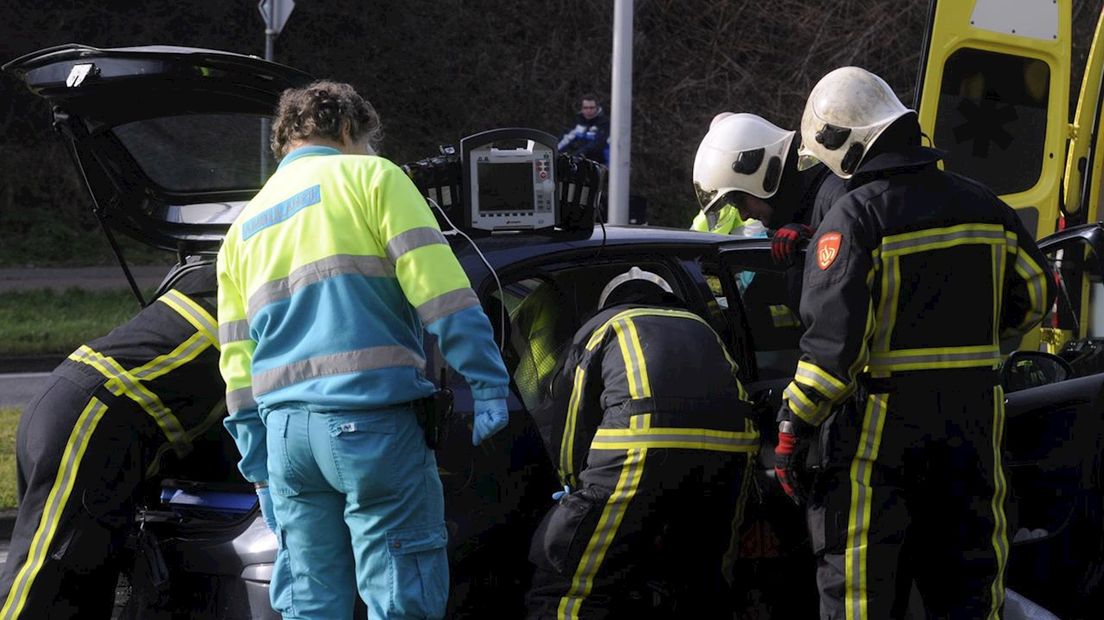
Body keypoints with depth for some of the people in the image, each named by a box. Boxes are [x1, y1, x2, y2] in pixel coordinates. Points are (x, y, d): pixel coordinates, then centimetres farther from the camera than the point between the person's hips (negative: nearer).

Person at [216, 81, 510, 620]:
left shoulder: (243, 228, 23)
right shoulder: (371, 177, 5)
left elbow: (238, 362, 21)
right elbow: (438, 288, -7)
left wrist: (258, 465, 23)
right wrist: (487, 385, -8)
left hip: (284, 430, 6)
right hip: (372, 417, -6)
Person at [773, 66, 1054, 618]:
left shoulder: (853, 218, -13)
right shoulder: (979, 205, 6)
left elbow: (833, 337, -20)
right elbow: (1034, 295, 16)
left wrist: (793, 428, -15)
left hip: (881, 424, -6)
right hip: (973, 416, 6)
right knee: (965, 575, 16)